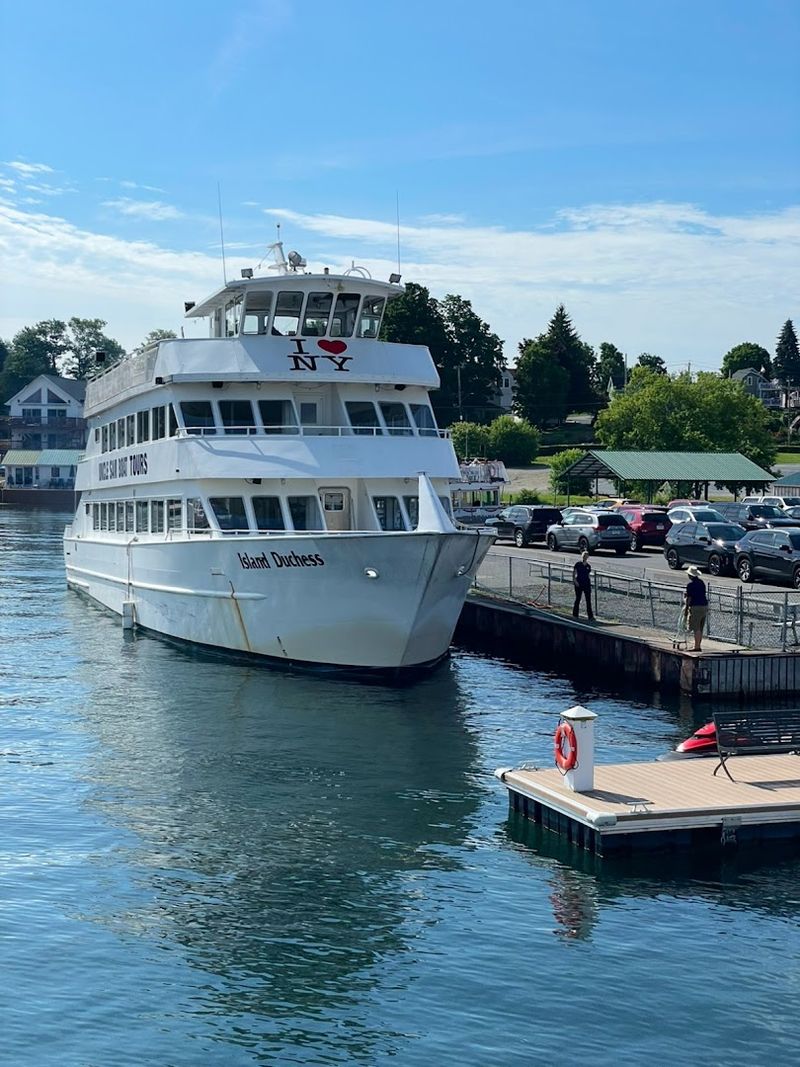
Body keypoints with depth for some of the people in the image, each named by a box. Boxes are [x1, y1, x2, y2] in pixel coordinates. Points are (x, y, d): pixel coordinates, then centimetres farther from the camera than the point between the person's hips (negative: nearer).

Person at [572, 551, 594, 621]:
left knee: (588, 600, 0)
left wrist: (590, 583, 12)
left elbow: (589, 575, 15)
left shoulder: (588, 566, 8)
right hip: (579, 584, -3)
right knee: (578, 599, 4)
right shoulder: (578, 564, -2)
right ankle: (575, 615, 14)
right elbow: (573, 573, -3)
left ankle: (590, 616, 2)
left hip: (587, 584, 3)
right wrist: (574, 580, -16)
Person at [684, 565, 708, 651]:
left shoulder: (690, 584, -10)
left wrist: (686, 607, -3)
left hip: (696, 607, -8)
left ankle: (697, 647, -6)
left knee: (696, 629, -5)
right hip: (704, 606, 8)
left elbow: (689, 597, -11)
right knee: (700, 629, 14)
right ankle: (698, 645, 19)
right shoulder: (701, 582, 14)